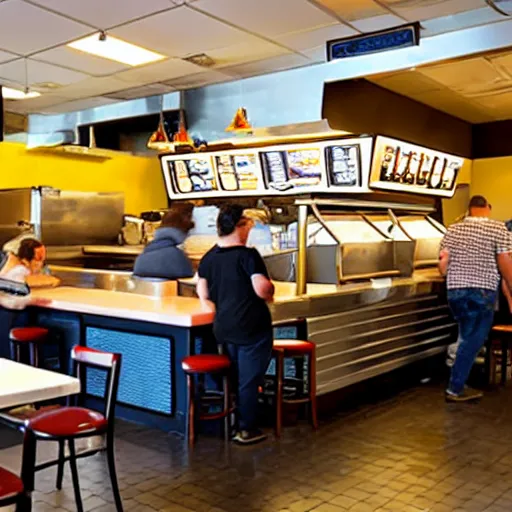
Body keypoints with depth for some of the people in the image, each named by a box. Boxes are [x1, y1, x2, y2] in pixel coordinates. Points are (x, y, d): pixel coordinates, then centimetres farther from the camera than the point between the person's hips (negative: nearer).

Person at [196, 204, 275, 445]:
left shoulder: (208, 258, 5)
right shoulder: (248, 255, -17)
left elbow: (204, 295, 9)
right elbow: (262, 289, -24)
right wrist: (270, 292, -3)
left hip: (224, 328, 7)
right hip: (252, 328, -7)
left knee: (236, 377, 21)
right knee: (249, 379, 4)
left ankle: (235, 424, 32)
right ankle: (247, 430, 13)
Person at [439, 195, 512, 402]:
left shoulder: (453, 230, 8)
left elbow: (443, 264, 7)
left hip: (455, 290, 5)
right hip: (482, 291, -5)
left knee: (467, 337, 19)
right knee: (474, 340, 3)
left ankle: (459, 382, 24)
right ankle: (455, 389, 4)